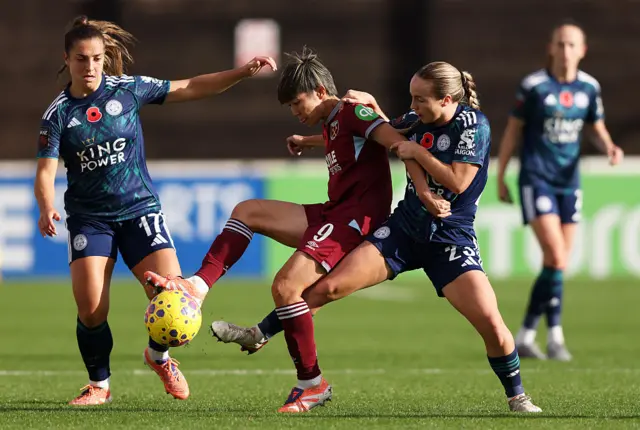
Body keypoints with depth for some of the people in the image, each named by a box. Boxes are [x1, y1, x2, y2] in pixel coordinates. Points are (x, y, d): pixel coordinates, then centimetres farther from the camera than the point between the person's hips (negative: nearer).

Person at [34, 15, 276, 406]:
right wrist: (47, 210, -31)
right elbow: (46, 172, -10)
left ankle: (159, 357, 18)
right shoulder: (58, 114, -4)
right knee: (91, 310, -14)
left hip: (140, 209, 1)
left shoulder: (128, 89, -1)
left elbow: (191, 88, 4)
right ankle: (99, 385, 11)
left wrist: (243, 72, -3)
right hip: (89, 217, -1)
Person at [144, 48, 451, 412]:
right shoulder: (331, 123, 18)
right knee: (246, 211, 10)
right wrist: (309, 143, 37)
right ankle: (198, 286, -1)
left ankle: (313, 385, -14)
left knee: (286, 285, -23)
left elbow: (398, 142, -23)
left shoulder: (353, 113, -10)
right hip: (332, 214, 10)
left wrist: (423, 191, -32)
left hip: (356, 218, -10)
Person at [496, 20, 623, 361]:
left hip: (569, 181, 5)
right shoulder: (533, 86, -7)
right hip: (536, 178, -5)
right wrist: (500, 178, 2)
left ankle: (525, 336, 16)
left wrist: (610, 147, -8)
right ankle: (555, 336, -11)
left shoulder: (589, 87, 4)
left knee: (558, 263, 5)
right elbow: (513, 130, 0)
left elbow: (597, 128, 15)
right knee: (556, 258, -17)